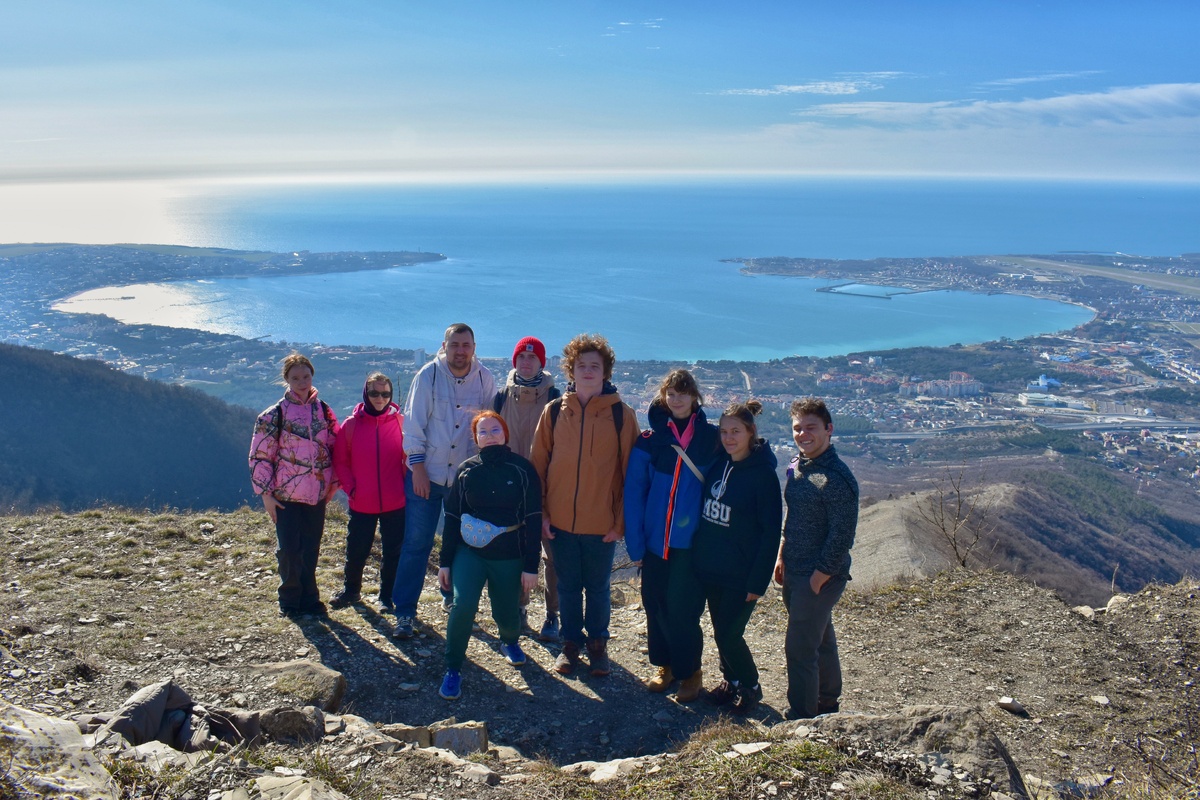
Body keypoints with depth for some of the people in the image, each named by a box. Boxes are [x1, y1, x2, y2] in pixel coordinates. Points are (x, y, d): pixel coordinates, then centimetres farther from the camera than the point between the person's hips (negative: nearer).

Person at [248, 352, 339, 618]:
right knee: (290, 550, 1)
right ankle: (290, 600, 18)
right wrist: (266, 494, -8)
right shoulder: (274, 416, -5)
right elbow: (259, 457, -4)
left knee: (310, 550, 8)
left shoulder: (324, 412, 6)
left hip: (317, 495, 3)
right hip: (286, 496, -3)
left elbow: (335, 448, 13)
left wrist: (332, 484, 8)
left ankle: (308, 599, 21)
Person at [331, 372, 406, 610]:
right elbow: (340, 461, 4)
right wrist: (350, 487, -5)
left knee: (393, 551, 8)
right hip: (361, 504, 1)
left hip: (395, 503, 0)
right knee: (356, 551, 12)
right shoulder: (351, 424, -2)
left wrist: (406, 485, -5)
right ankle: (350, 589, 35)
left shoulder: (401, 422, -3)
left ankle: (387, 596, 24)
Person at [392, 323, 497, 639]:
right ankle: (404, 611, 9)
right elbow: (413, 422, -7)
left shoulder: (484, 379, -2)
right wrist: (418, 467, -11)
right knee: (416, 544, 0)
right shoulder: (428, 375, -8)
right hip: (426, 474, -2)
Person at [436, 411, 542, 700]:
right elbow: (452, 517, 7)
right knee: (462, 605, -21)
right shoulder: (466, 470, 3)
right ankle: (453, 668, -3)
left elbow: (533, 520, -4)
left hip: (509, 557, -1)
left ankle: (510, 641, 43)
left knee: (506, 613, 5)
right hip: (469, 552, 1)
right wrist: (445, 561, 5)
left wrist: (531, 566, -6)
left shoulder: (522, 469, -4)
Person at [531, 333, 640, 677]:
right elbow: (539, 464, 4)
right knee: (568, 586, 14)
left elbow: (629, 471, -3)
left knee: (598, 587, 13)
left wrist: (622, 519, -7)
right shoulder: (554, 412, 1)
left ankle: (597, 645, 30)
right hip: (560, 520, 2)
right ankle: (570, 644, 30)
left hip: (602, 523, -1)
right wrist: (541, 512, -1)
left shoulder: (622, 415, -4)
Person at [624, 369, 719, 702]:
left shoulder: (712, 437, 1)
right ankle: (665, 665, 28)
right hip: (656, 538, 2)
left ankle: (690, 671, 16)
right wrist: (635, 543, -7)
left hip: (692, 540, -2)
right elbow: (633, 492, -1)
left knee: (681, 607, -4)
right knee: (655, 604, 8)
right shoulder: (650, 440, 1)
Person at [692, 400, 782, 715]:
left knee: (728, 634, -2)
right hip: (709, 568, 6)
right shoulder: (718, 463, 3)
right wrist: (698, 554, 8)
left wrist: (758, 581, -14)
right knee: (720, 630, 15)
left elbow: (771, 532, -13)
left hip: (741, 575, -6)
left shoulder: (763, 474, -14)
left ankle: (750, 687, 22)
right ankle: (730, 680, 36)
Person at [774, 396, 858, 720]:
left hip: (820, 577, -8)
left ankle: (802, 720, 12)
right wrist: (782, 557, 14)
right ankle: (827, 705, 38)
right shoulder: (796, 465, 5)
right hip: (795, 572, 8)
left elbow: (842, 536, -21)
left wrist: (817, 579, -18)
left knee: (799, 649, -2)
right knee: (820, 641, 22)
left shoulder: (837, 479, -21)